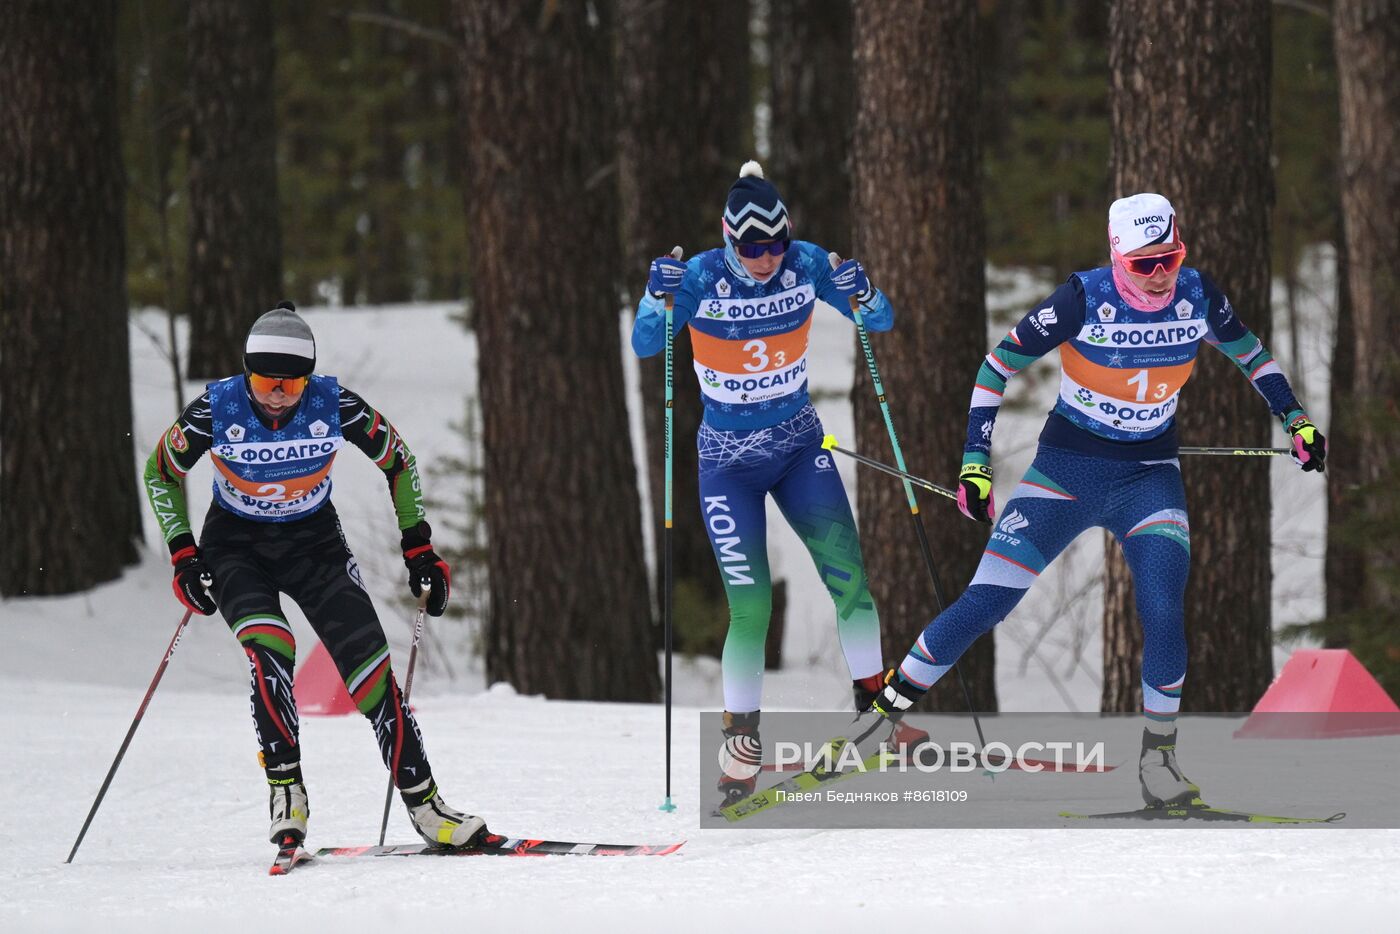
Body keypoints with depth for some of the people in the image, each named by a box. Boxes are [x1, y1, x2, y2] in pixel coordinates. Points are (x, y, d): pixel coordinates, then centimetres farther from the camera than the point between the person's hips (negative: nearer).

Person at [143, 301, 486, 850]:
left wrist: (419, 548, -2)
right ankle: (285, 789, -19)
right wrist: (182, 555, -10)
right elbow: (161, 472, -3)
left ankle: (421, 802, -6)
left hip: (314, 542, 1)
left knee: (370, 667, -13)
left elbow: (396, 462, -1)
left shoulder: (334, 405, -20)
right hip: (236, 547, -1)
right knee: (269, 650, -29)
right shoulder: (218, 409, -21)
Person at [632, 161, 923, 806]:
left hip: (799, 445, 2)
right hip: (729, 459, -2)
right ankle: (741, 739, 5)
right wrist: (659, 300, -41)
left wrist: (863, 296, -28)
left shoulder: (806, 264, -9)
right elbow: (646, 345, -22)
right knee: (751, 607, -10)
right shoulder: (701, 278, -15)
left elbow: (880, 322, -6)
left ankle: (874, 701, 11)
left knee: (849, 577, -8)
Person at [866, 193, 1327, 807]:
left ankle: (1159, 757, -2)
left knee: (1163, 612, -20)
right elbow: (998, 366, -8)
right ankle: (883, 709, 7)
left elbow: (1246, 350, 14)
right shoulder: (1083, 300, -19)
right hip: (1065, 472, -2)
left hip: (1149, 477, 2)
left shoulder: (1198, 296, -9)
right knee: (983, 605, -9)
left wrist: (1295, 417, 14)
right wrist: (975, 461, -13)